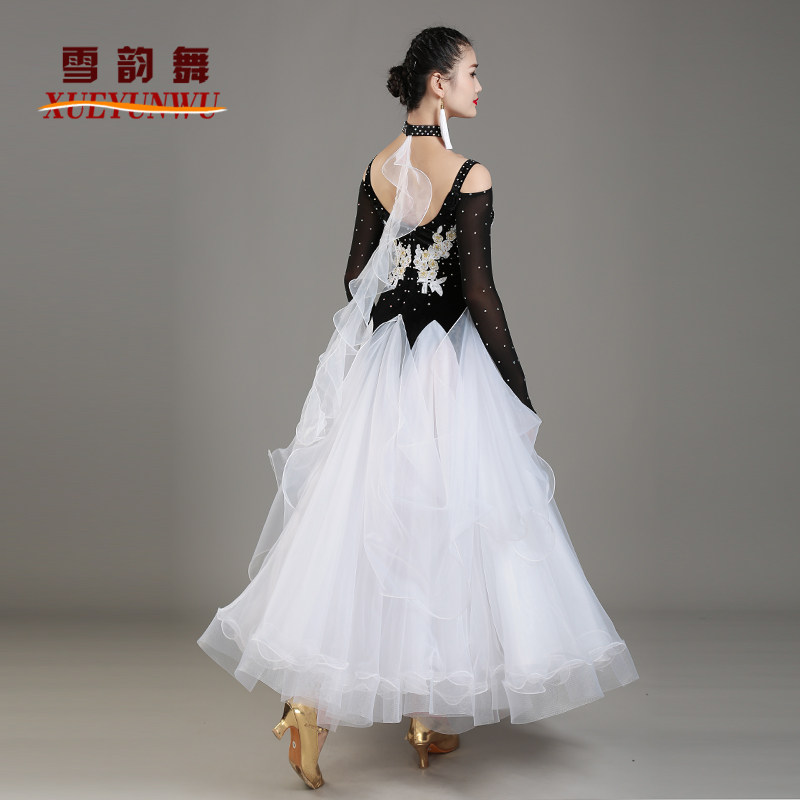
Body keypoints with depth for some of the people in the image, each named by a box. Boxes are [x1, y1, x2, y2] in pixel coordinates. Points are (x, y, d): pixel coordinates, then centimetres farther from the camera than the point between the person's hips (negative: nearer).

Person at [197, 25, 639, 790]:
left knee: (360, 529, 10)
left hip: (381, 363, 6)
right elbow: (479, 290, -14)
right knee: (445, 531, 6)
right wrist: (518, 389, -7)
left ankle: (313, 697, 5)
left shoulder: (378, 166, 7)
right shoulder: (470, 175, -12)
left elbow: (357, 273, 10)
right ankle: (434, 717, 19)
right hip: (452, 368, -5)